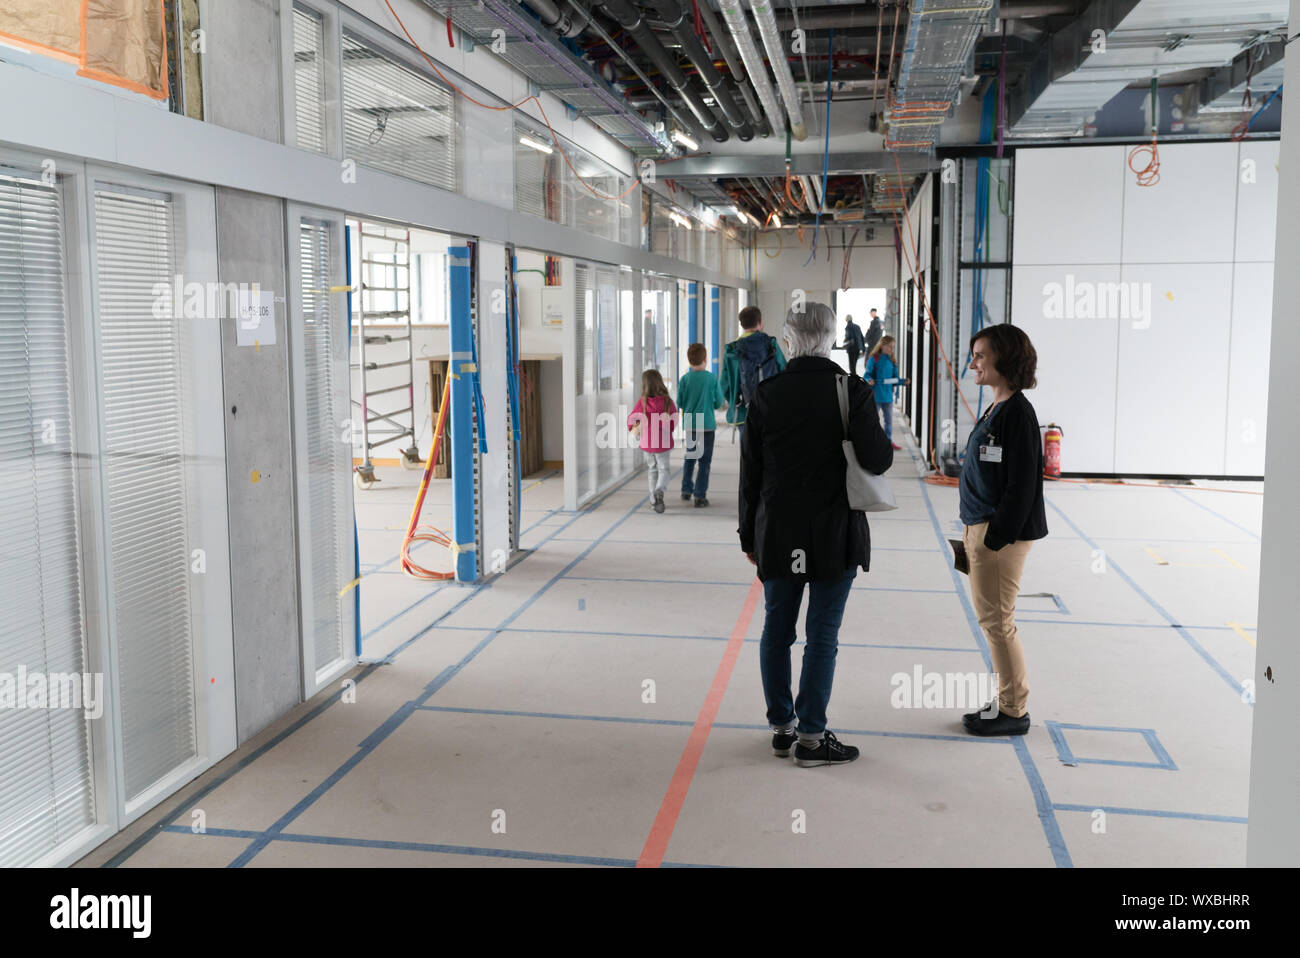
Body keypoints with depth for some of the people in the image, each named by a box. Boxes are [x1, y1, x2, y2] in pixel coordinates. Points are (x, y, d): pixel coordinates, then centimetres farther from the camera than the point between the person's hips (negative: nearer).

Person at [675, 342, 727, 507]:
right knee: (704, 461, 3)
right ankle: (700, 495, 0)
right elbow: (719, 403, -4)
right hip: (707, 425, -2)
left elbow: (679, 403, 0)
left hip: (689, 425, 3)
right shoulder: (712, 378, -10)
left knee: (690, 456, 21)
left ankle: (686, 490, 24)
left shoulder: (684, 379, -6)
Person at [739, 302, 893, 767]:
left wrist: (749, 534, 11)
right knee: (822, 636, 4)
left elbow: (749, 472, 2)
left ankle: (781, 726, 24)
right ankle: (811, 737, 10)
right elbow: (877, 460, -15)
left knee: (776, 630, 14)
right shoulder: (852, 391, -9)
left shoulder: (766, 393, -2)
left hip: (777, 534, 3)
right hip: (834, 536, -2)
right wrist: (885, 446, 10)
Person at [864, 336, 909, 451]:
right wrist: (869, 380, -30)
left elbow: (894, 379, 13)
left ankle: (889, 441, 27)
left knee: (889, 420, 15)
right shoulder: (873, 359, -10)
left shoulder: (891, 361, 7)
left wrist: (903, 381, -4)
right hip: (875, 396, -6)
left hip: (888, 396, 6)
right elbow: (866, 375, -9)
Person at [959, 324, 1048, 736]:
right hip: (981, 528, 10)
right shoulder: (998, 409, 13)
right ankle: (1007, 702, 27)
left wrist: (996, 538, -20)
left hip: (1002, 532, -10)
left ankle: (1014, 711, 12)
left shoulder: (1017, 413, -17)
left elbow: (1021, 484, -20)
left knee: (997, 621, -1)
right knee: (991, 618, 16)